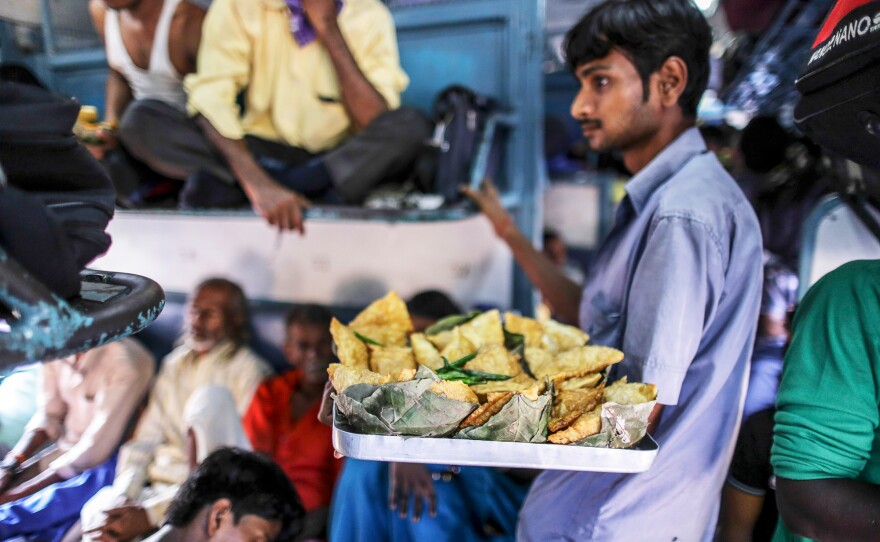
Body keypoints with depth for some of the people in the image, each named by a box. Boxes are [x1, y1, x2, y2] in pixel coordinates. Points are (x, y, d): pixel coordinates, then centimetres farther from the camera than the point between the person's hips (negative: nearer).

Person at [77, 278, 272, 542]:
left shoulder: (248, 371, -9)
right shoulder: (175, 362, 14)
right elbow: (146, 436, 11)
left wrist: (150, 513, -17)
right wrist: (122, 496, -6)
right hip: (152, 480, 6)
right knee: (96, 512, -20)